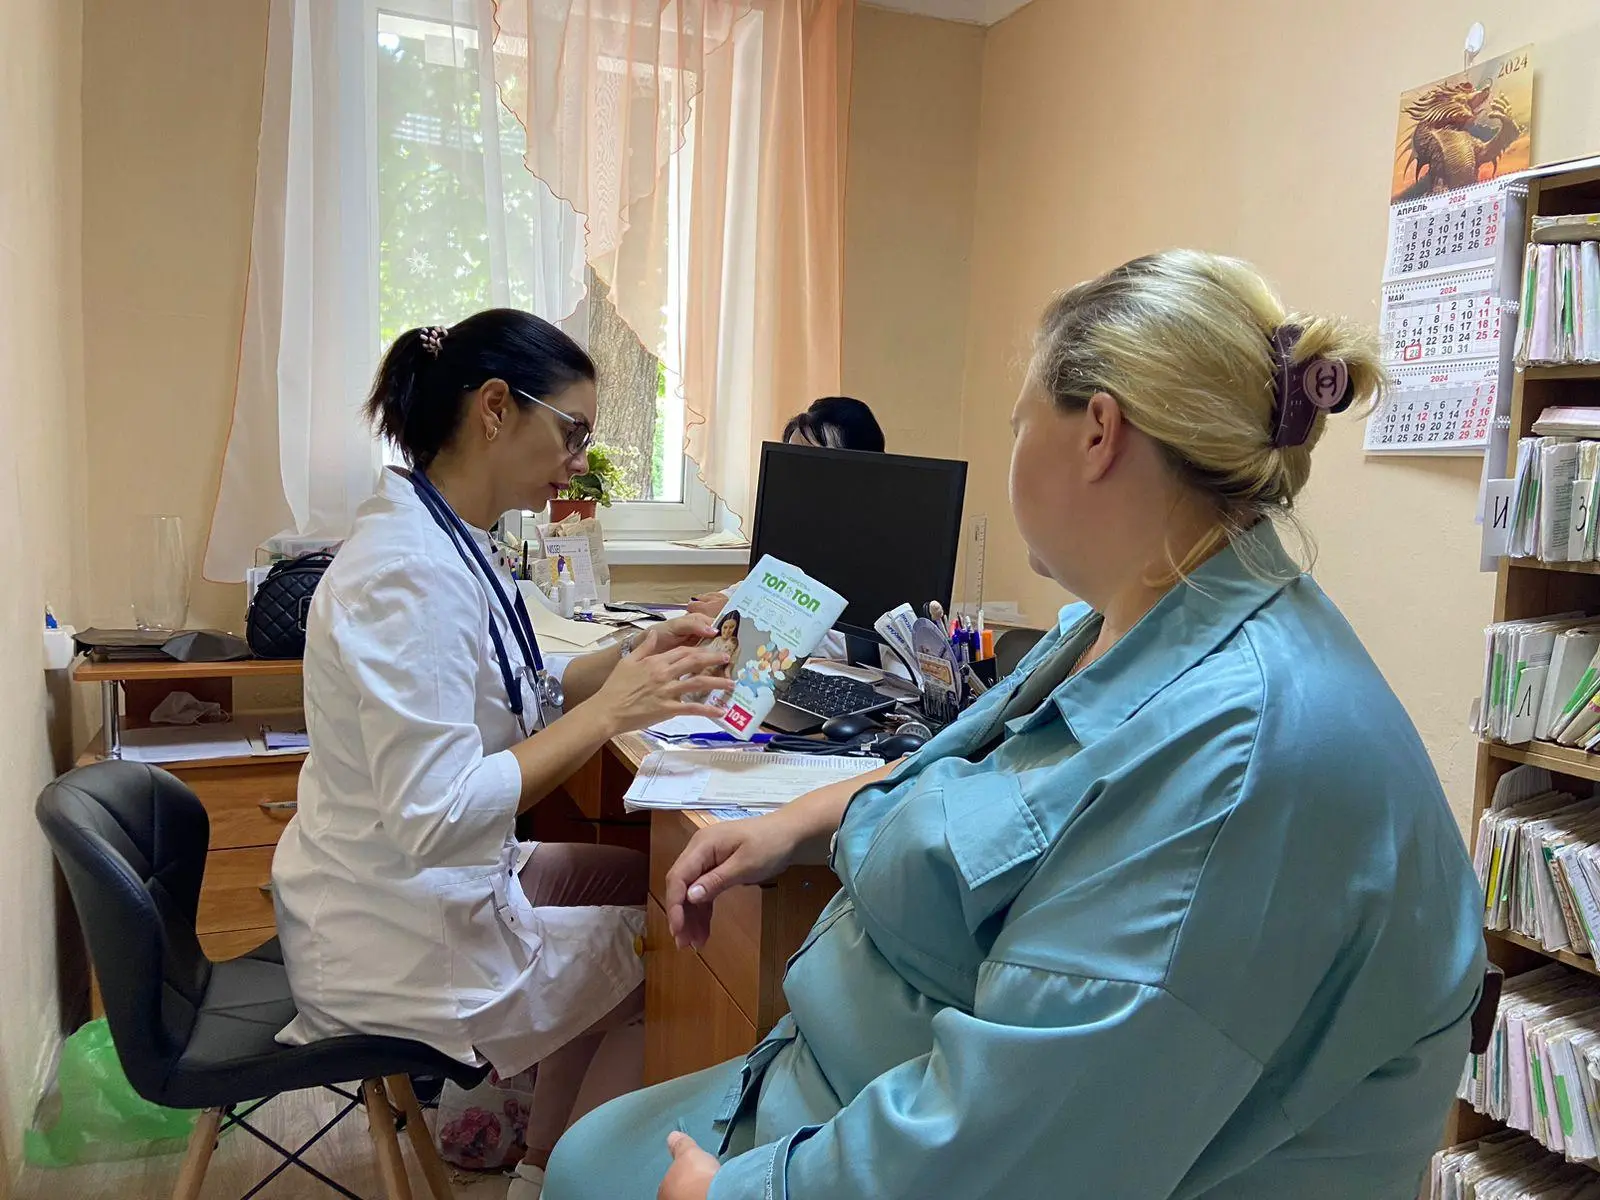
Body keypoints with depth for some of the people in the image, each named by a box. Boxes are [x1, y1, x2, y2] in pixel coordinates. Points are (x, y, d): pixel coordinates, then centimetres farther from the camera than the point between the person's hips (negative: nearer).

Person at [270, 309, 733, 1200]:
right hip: (399, 940, -9)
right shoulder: (412, 573, -27)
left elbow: (492, 705, 10)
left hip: (437, 883, 9)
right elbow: (434, 818, -32)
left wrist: (629, 662, -2)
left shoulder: (445, 540, 2)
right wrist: (611, 710, -26)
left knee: (654, 879, 19)